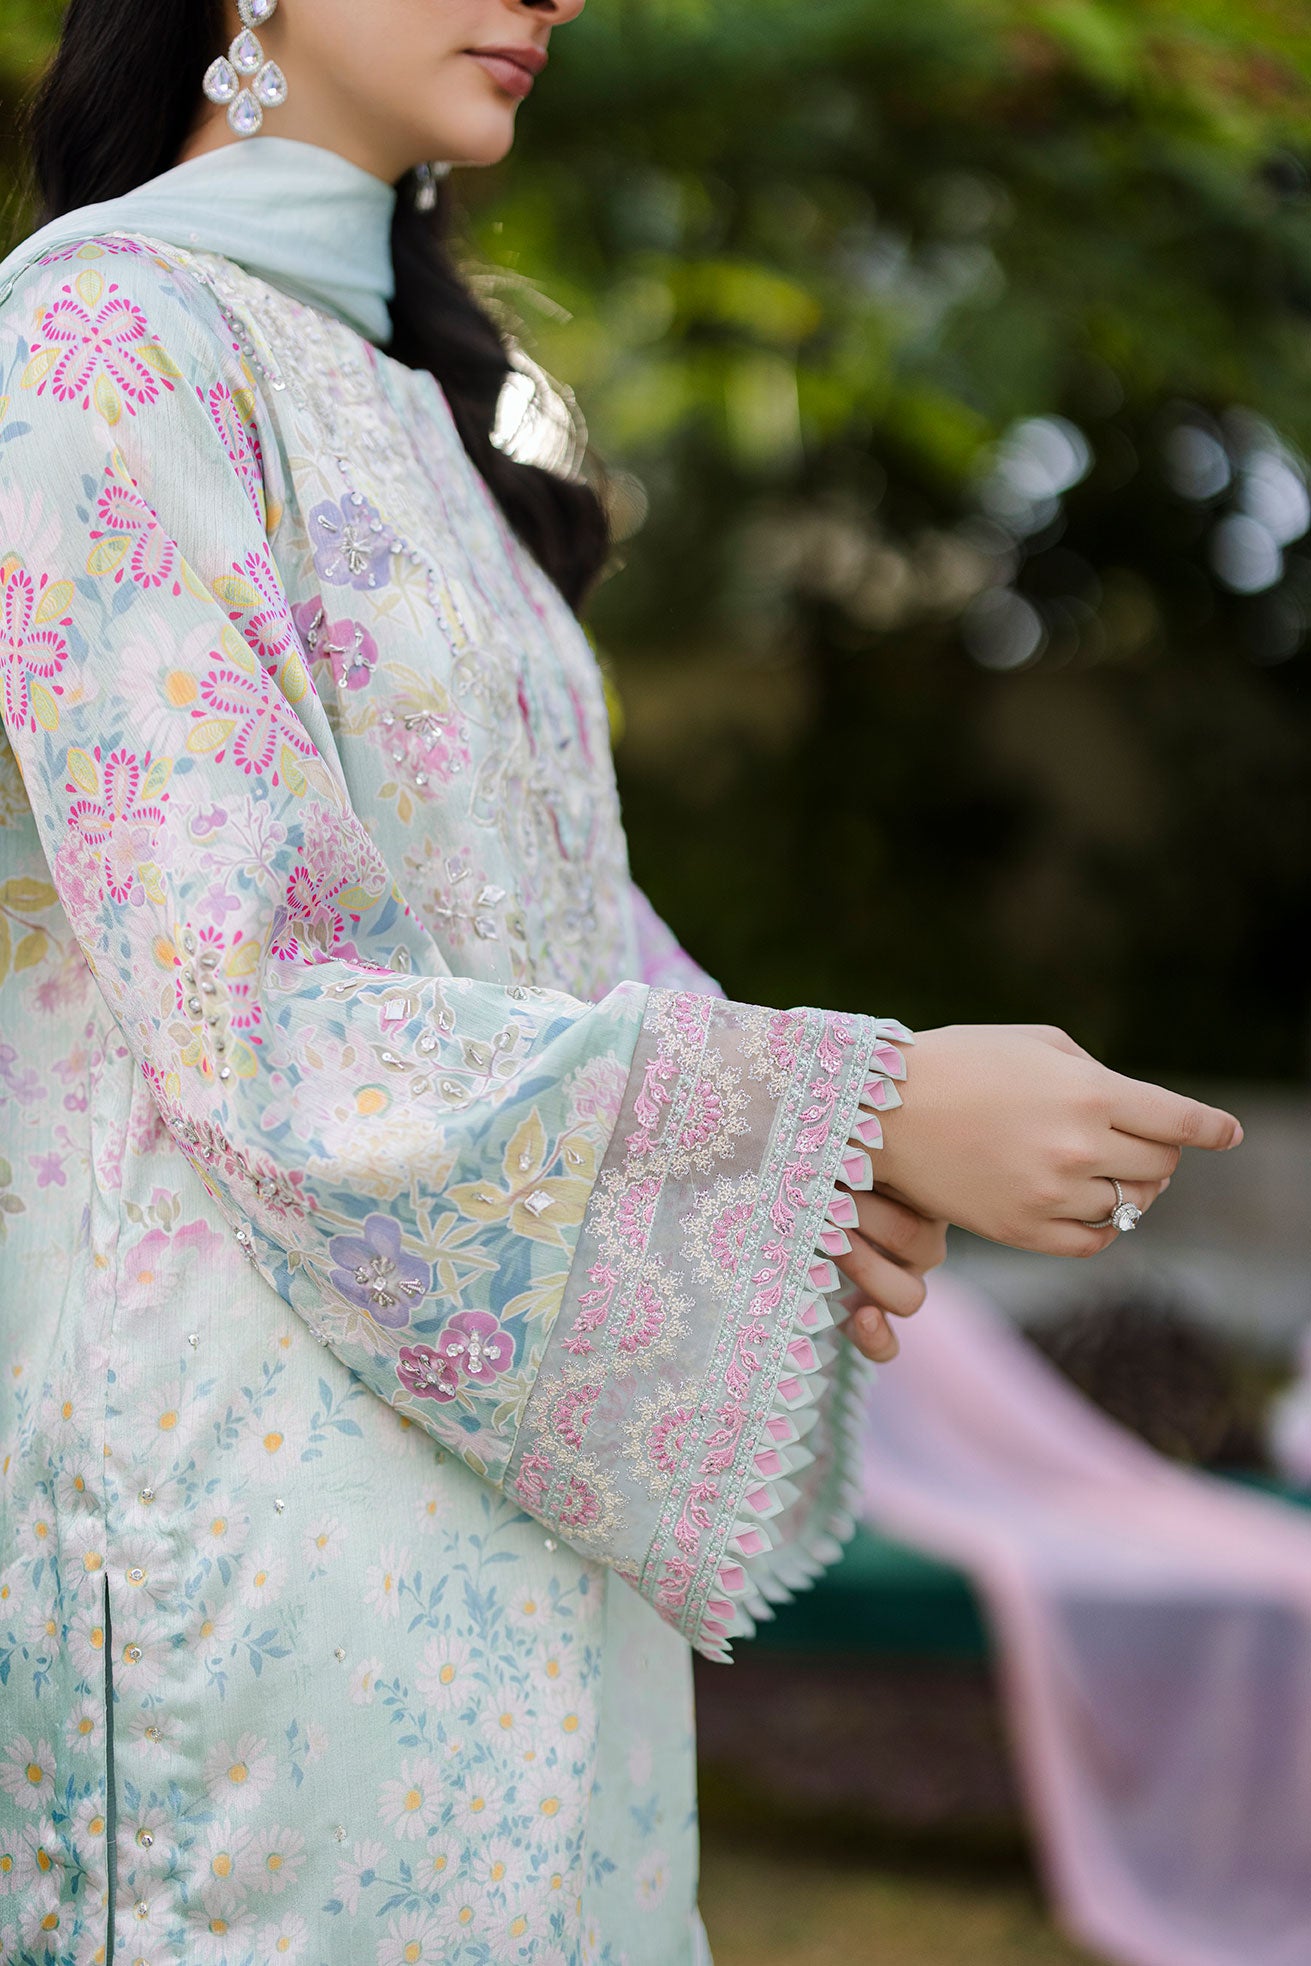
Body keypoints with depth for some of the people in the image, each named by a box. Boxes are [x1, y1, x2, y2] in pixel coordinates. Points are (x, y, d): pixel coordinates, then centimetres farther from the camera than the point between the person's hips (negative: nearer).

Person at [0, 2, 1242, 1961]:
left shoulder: (383, 383, 16)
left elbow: (543, 912, 13)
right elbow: (246, 1023, -19)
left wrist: (822, 1175, -7)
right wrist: (864, 1109, -20)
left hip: (510, 1481, 8)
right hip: (278, 1487, -8)